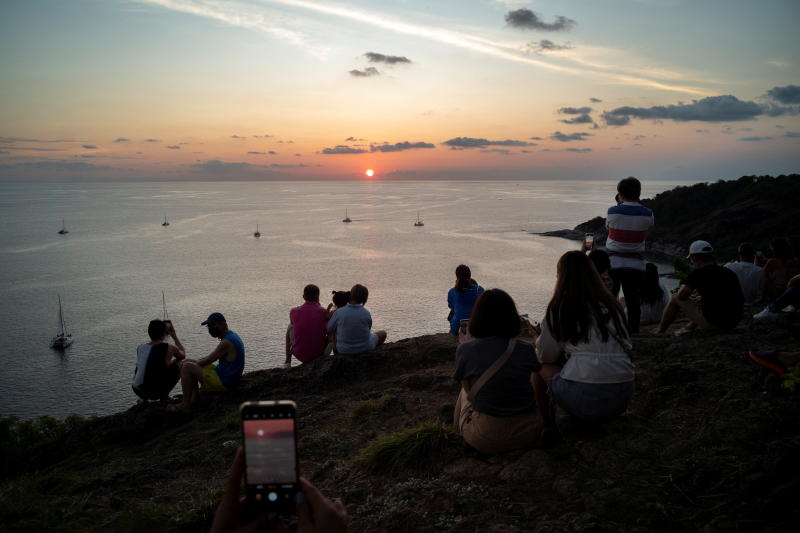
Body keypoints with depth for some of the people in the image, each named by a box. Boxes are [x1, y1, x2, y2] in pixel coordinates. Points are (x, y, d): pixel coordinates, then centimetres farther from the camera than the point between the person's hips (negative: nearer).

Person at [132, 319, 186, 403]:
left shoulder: (140, 348, 2)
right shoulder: (169, 348, -10)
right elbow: (183, 355, 13)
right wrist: (175, 336, 20)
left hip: (137, 391, 5)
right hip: (154, 393, -5)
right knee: (180, 366, 10)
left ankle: (144, 399, 25)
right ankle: (164, 396, 10)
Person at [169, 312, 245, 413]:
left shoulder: (226, 342, -23)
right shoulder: (232, 335, 9)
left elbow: (207, 361, -17)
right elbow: (213, 356, 20)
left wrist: (196, 363, 1)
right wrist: (197, 361, 12)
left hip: (223, 383, -11)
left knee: (187, 367, -15)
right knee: (189, 362, 17)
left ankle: (185, 404, -8)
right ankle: (195, 397, 15)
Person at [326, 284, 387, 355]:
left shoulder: (338, 313, -21)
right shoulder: (366, 314, -18)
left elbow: (329, 330, -6)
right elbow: (368, 330, 0)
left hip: (344, 351, 1)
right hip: (365, 349, -1)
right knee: (383, 334, 28)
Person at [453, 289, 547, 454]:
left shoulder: (464, 350, -9)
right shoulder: (526, 350, -5)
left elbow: (469, 391, 1)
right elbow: (541, 395, 0)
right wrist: (541, 422, 17)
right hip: (528, 435, 2)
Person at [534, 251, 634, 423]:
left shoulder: (559, 308, 0)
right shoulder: (611, 304, 14)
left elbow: (546, 355, 5)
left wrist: (538, 340, 29)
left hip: (585, 397, -5)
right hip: (623, 394, 5)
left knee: (544, 367, 16)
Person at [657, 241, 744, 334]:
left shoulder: (698, 273, -8)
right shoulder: (730, 273, 12)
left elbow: (681, 296, -16)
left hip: (711, 322, -7)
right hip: (733, 324, 7)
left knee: (675, 298, 10)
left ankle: (660, 333, 20)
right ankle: (689, 328, 38)